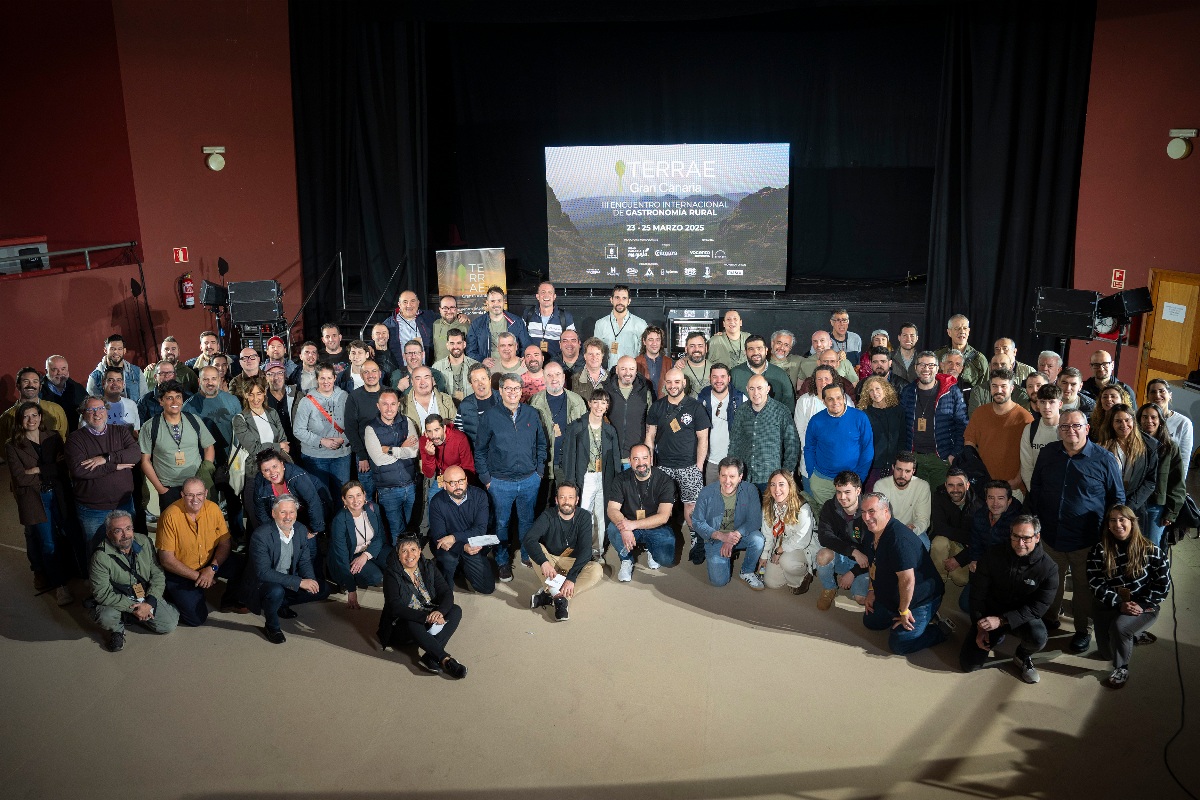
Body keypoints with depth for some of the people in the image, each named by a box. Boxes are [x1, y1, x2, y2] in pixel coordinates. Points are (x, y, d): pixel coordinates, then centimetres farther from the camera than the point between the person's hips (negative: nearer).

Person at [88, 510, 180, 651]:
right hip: (118, 602, -4)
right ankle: (117, 630, 3)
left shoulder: (144, 542, -6)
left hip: (147, 598, 4)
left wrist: (149, 603, -15)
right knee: (106, 617, -35)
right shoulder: (101, 557, -20)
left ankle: (132, 617, 17)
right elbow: (102, 593, -21)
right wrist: (132, 607, -24)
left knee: (169, 624, -10)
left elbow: (158, 574, -2)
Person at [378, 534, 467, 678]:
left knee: (456, 611, -18)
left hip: (430, 618, 5)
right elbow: (395, 608, -23)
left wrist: (439, 612, -29)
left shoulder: (428, 567, 1)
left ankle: (429, 656, -32)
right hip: (402, 626, -5)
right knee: (413, 625, -37)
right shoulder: (391, 573, -12)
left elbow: (447, 593, -6)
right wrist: (427, 616, -33)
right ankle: (446, 660, -35)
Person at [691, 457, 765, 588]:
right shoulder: (706, 493, -16)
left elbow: (755, 520, -16)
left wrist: (735, 536, -31)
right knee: (719, 581, -15)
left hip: (741, 535, 1)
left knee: (757, 539, -32)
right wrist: (721, 536, -27)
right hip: (715, 538, -1)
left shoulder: (750, 491, -15)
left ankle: (747, 572, -3)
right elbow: (697, 522, -11)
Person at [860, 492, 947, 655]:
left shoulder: (898, 538, -33)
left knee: (899, 644, -14)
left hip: (921, 598, -9)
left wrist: (903, 611, -23)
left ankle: (941, 629, 4)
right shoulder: (871, 535, -1)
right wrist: (872, 591, 11)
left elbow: (907, 579, -33)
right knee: (870, 621, 17)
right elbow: (876, 565, 17)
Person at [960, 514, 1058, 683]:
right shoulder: (993, 555, -14)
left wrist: (1001, 620, -27)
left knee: (1038, 638, -36)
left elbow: (1038, 607, -18)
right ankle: (996, 637, 23)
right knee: (969, 664, -8)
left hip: (1023, 617, -1)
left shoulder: (1048, 568, -18)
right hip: (990, 613, 1)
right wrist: (980, 628, -11)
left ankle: (1022, 657, 2)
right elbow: (978, 593, -5)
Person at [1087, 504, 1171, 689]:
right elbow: (1095, 585, -10)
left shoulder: (1151, 551, -12)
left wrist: (1142, 606, -19)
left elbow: (1163, 584, -7)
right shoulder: (1099, 550, -8)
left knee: (1119, 626, -35)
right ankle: (1136, 635, 39)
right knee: (1106, 652, 8)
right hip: (1109, 605, 4)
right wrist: (1119, 604, -22)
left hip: (1144, 606, -3)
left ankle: (1121, 669, -8)